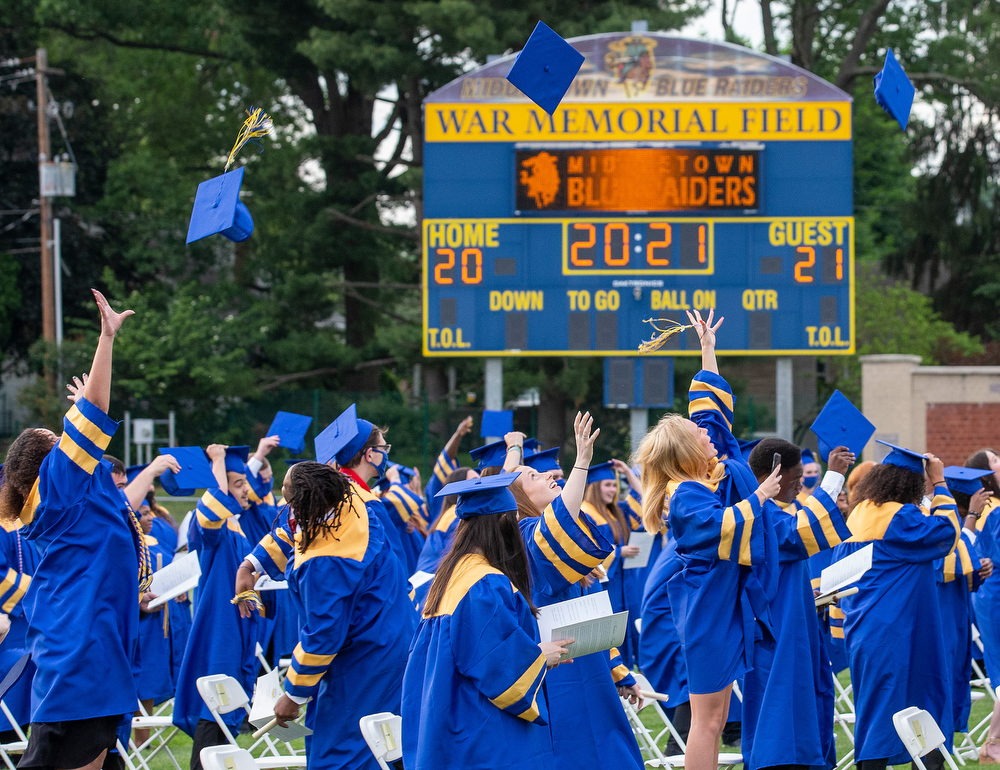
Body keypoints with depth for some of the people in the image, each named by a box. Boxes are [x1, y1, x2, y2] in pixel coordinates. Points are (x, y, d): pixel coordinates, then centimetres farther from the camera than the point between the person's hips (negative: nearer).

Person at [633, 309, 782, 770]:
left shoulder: (717, 467, 8)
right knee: (706, 718, -7)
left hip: (727, 606, 9)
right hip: (710, 607, -9)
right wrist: (756, 498, -19)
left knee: (716, 718, 9)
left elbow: (711, 404, 18)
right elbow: (719, 528, -31)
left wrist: (708, 348, 21)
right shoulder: (684, 497, -16)